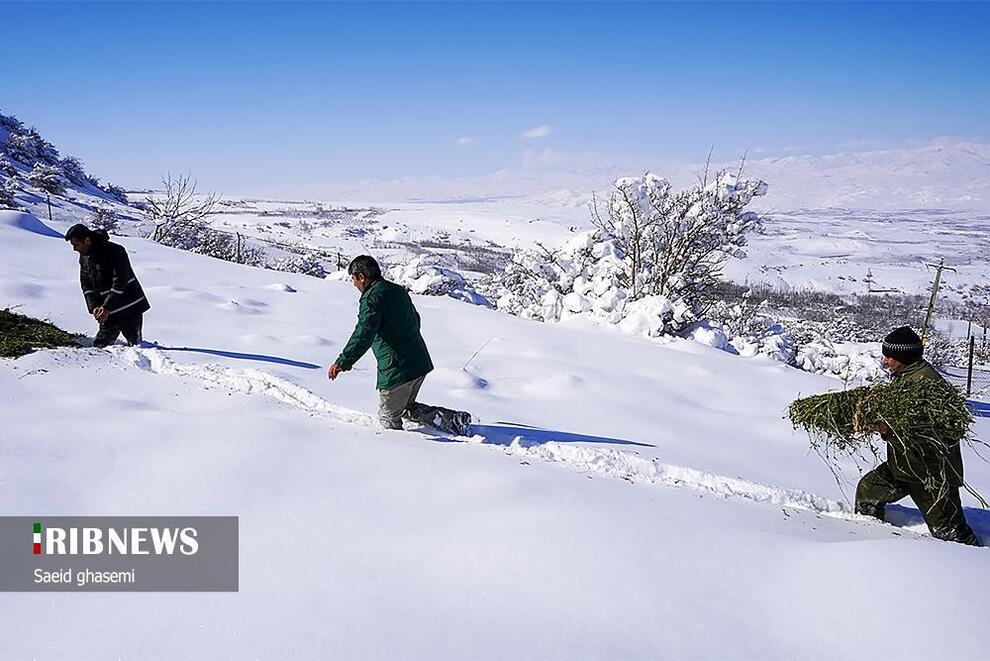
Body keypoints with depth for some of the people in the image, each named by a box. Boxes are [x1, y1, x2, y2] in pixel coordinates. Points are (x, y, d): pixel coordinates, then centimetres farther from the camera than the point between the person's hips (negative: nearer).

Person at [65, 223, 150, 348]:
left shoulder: (115, 251, -16)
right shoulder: (84, 258, 7)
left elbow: (120, 282, -21)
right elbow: (86, 286, 7)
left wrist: (107, 307, -24)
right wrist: (94, 307, -10)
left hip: (130, 309, -7)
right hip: (106, 311, 7)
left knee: (135, 344, -4)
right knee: (99, 345, 2)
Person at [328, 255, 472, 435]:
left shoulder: (372, 298, -13)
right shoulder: (399, 290, 14)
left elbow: (364, 334, -26)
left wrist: (343, 362, -29)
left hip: (396, 369, -9)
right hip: (421, 363, 9)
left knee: (388, 417, 8)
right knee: (406, 407, 25)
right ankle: (452, 419, 11)